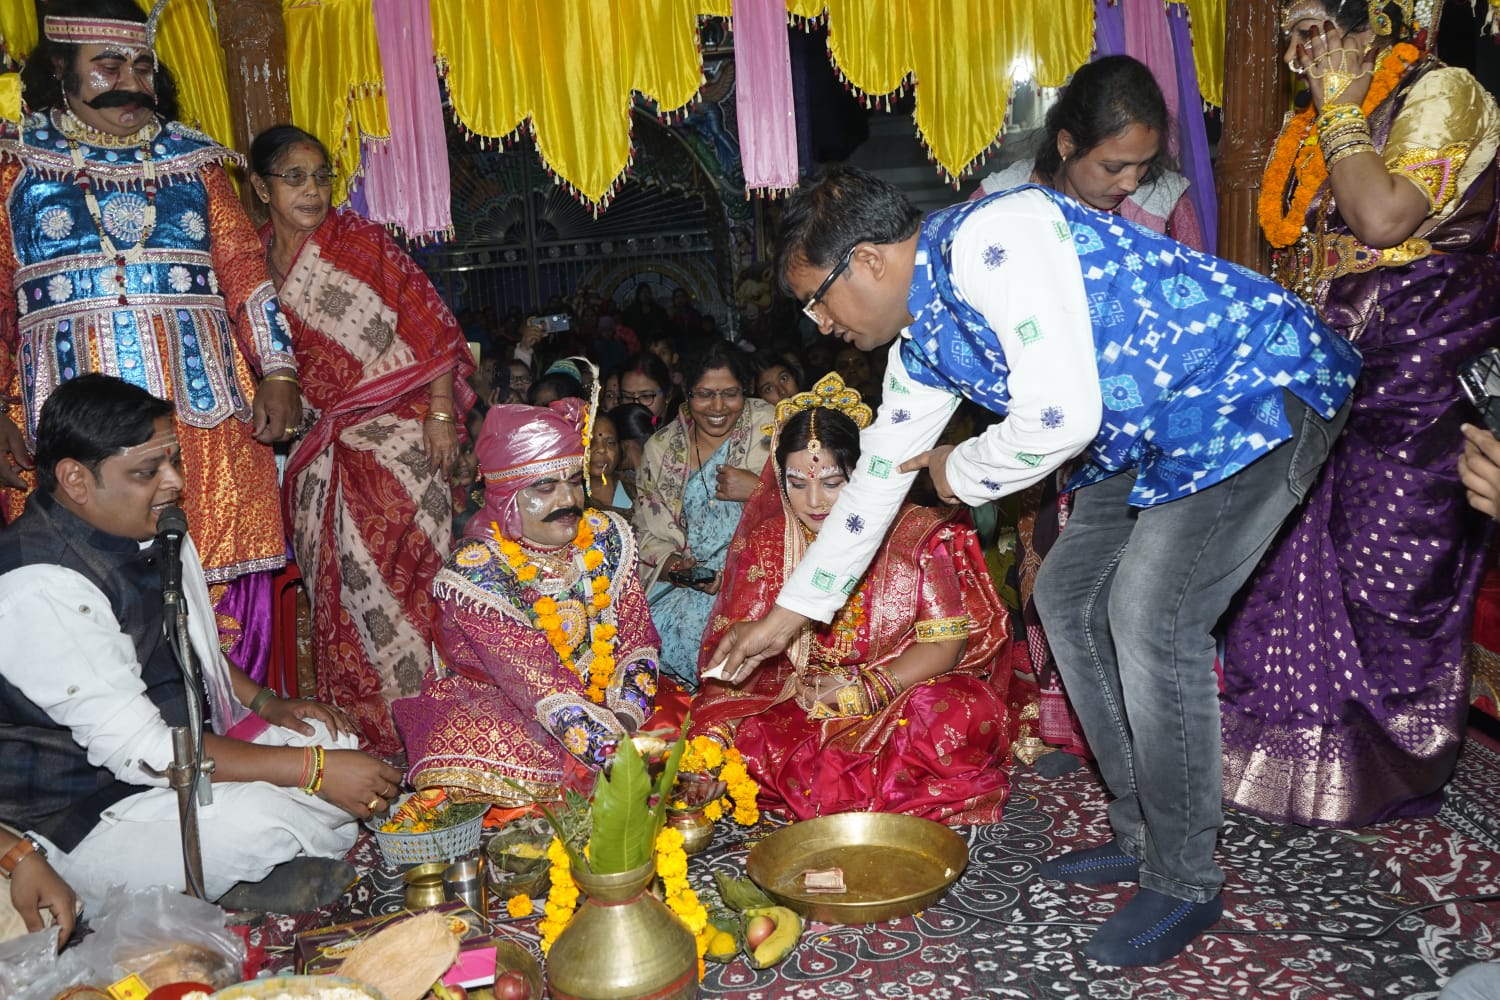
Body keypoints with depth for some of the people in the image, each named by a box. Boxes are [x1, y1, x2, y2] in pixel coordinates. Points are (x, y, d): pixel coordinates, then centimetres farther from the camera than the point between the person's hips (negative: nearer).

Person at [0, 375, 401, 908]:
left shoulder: (153, 531, 2)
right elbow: (138, 749, -29)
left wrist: (265, 701, 3)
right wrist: (312, 770, -28)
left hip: (180, 754, 9)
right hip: (82, 821, -9)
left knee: (336, 741, -3)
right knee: (262, 817, -31)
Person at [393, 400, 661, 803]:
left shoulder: (605, 535, -3)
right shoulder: (476, 572, -21)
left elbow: (635, 638, -4)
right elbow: (541, 684, -28)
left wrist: (627, 718, -22)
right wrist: (618, 753, -36)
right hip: (498, 706, -4)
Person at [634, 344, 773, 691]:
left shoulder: (768, 428, 1)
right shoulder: (662, 447, 10)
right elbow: (646, 532, 8)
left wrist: (758, 489, -17)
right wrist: (677, 567, -11)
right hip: (688, 580, 3)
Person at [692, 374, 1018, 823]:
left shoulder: (917, 533, -5)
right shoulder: (766, 542, 2)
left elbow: (946, 641, -7)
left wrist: (869, 688, -20)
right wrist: (795, 685, -24)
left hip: (900, 690, -2)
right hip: (796, 705, 2)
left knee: (968, 715, -33)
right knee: (718, 723, -24)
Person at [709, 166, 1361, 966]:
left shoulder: (990, 240, -25)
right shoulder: (921, 342, 5)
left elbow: (1061, 417, -31)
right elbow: (878, 476, 12)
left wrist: (960, 473, -10)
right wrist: (785, 616, 17)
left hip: (1263, 385, -10)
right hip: (1153, 437, 10)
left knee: (1151, 613, -20)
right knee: (1068, 597, 8)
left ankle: (1184, 884, -2)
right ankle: (1140, 837, 18)